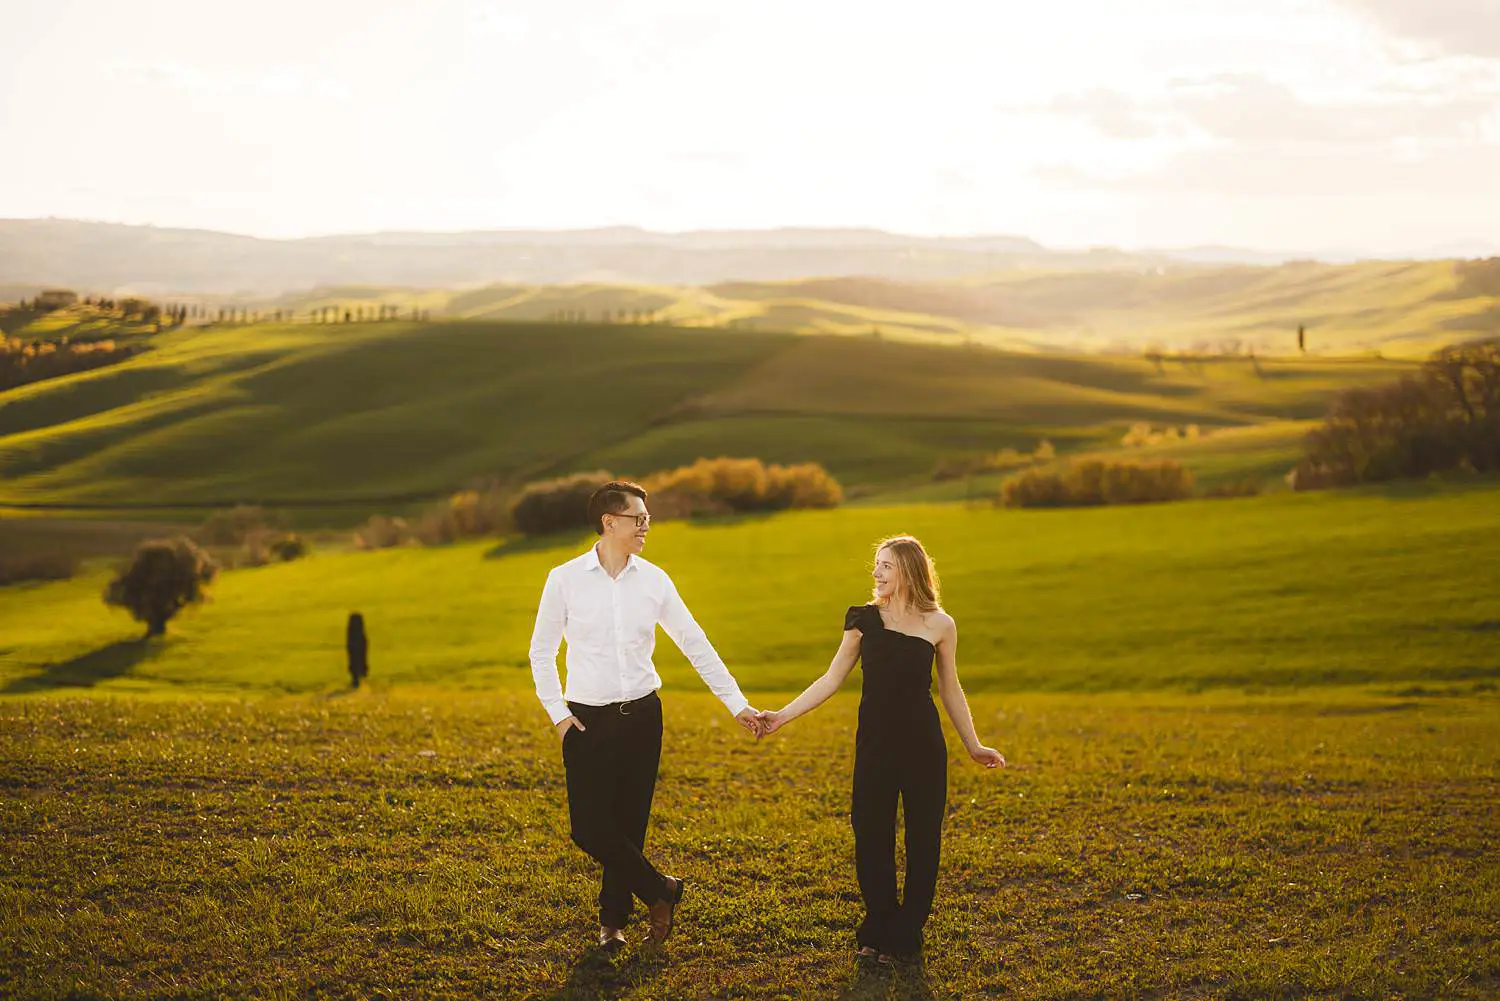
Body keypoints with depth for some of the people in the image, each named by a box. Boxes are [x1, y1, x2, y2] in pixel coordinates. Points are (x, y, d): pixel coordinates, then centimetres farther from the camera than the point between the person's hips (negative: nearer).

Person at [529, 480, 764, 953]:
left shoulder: (654, 581, 1)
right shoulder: (565, 579, -4)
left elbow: (696, 645, 5)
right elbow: (542, 651, 5)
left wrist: (738, 705, 2)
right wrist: (558, 714, -3)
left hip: (642, 715, 2)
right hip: (587, 718, -2)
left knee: (629, 824, 6)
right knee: (589, 827, -7)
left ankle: (613, 921, 22)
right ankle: (660, 890, 12)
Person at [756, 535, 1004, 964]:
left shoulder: (939, 625, 0)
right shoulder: (864, 619, 2)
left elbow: (950, 691, 11)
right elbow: (831, 679, 5)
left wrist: (973, 745, 13)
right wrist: (783, 716, -1)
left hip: (923, 743, -1)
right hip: (875, 741, 1)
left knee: (922, 838, 3)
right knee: (871, 835, 2)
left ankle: (906, 935, 17)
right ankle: (877, 932, 17)